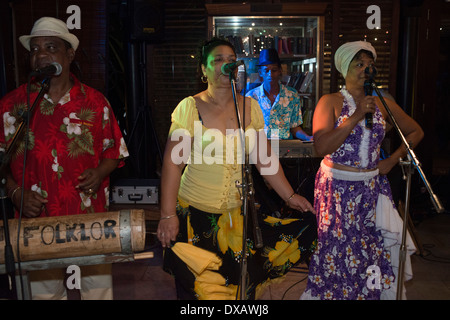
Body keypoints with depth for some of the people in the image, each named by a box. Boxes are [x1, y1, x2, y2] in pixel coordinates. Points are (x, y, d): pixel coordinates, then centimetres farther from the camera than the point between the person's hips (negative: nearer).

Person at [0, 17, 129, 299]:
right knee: (44, 291, 12)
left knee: (99, 288, 10)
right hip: (37, 220, 0)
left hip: (92, 219, 0)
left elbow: (115, 151, 9)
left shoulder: (95, 102, 3)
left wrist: (100, 172, -10)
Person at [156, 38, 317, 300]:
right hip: (196, 212, -3)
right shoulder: (189, 107, -8)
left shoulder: (251, 107, 3)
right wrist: (168, 214, -16)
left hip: (239, 212, 3)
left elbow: (265, 159, 8)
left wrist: (289, 196, 5)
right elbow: (173, 162, -11)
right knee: (202, 287, 4)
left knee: (241, 283, 6)